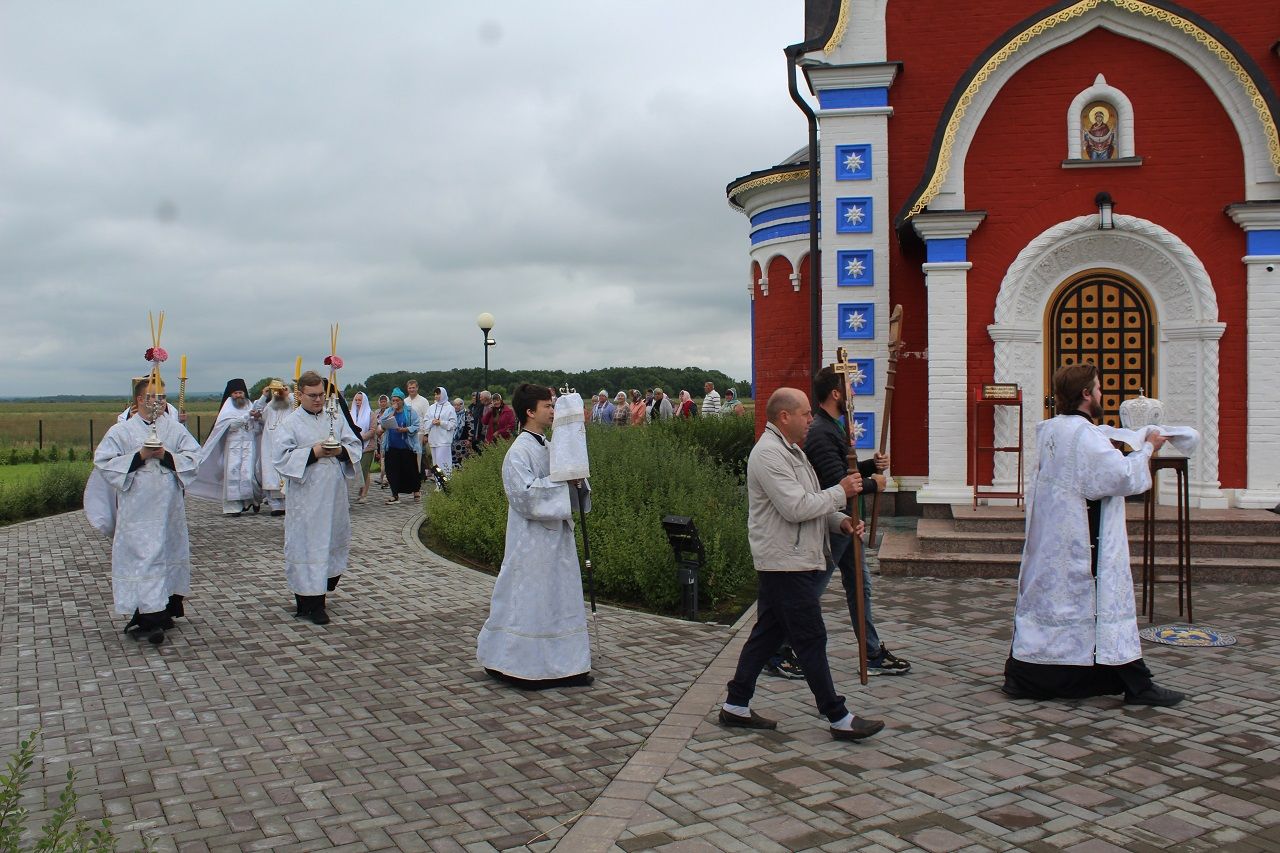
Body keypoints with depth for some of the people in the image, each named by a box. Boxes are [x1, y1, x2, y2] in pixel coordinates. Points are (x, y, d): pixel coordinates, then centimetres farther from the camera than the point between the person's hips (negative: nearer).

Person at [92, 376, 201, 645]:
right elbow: (103, 462, -3)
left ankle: (165, 610, 16)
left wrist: (167, 456, -14)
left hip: (169, 508, 2)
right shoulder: (122, 431, 1)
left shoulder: (175, 429, 6)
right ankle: (145, 620, -2)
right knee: (142, 556, -4)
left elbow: (196, 458, 1)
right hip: (137, 509, -2)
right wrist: (139, 456, -13)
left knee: (168, 552, 7)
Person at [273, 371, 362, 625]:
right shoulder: (291, 423, -2)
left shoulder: (335, 418, 10)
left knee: (334, 541, 12)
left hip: (335, 494, 5)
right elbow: (282, 458, -9)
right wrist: (313, 453, -19)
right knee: (308, 545, -2)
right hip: (306, 497, -4)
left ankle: (322, 588, 32)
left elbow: (355, 445, 11)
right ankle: (310, 604, 4)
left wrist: (340, 450, -10)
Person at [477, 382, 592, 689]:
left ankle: (563, 665, 21)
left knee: (561, 598, 12)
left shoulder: (546, 447, 12)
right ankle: (519, 666, 11)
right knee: (527, 600, -1)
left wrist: (575, 481, 0)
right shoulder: (519, 452, -15)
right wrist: (562, 482, -19)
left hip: (556, 535, 9)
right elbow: (525, 494, -23)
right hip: (532, 540, -9)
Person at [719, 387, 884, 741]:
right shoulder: (769, 453, -17)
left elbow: (809, 505, 22)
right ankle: (839, 718, 6)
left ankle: (736, 705, 21)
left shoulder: (790, 450, 18)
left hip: (794, 562, 11)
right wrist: (840, 493, -13)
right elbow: (796, 508, -24)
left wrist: (840, 521, 5)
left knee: (767, 633, 14)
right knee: (811, 639, -3)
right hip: (786, 563, -11)